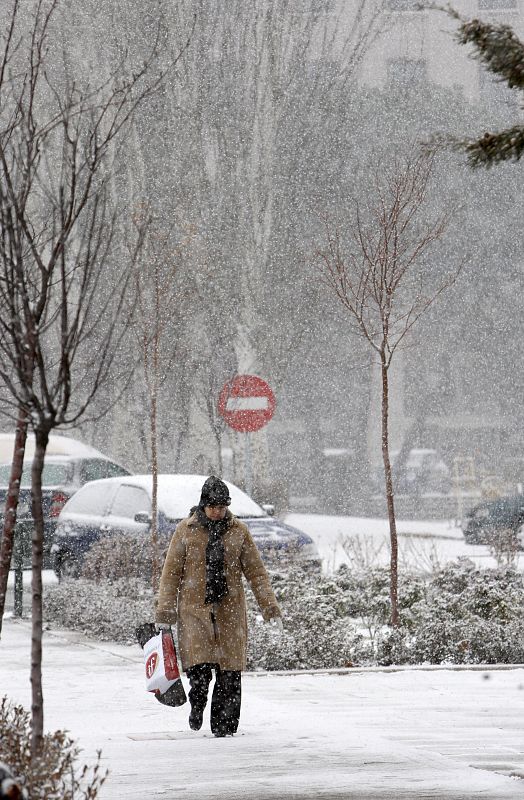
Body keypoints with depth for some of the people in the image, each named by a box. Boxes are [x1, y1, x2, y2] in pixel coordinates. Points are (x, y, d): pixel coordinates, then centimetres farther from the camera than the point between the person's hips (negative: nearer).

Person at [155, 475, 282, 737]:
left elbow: (255, 571, 8)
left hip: (230, 610, 2)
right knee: (199, 665, -14)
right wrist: (165, 612, -1)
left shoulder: (238, 531, 6)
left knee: (229, 671, -3)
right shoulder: (186, 530, 2)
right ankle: (197, 705, 15)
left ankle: (224, 725, 7)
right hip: (194, 608, -1)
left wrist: (269, 607, 2)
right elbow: (171, 572, 4)